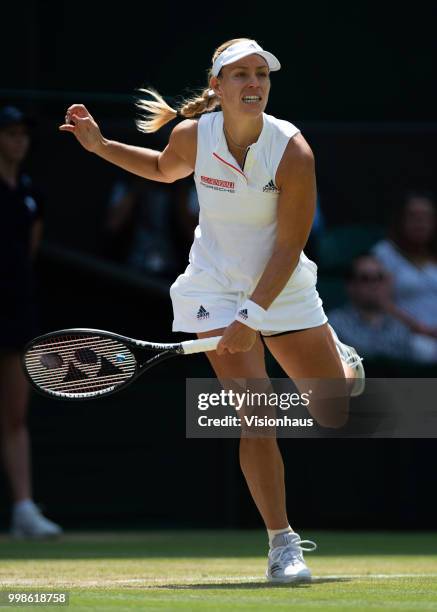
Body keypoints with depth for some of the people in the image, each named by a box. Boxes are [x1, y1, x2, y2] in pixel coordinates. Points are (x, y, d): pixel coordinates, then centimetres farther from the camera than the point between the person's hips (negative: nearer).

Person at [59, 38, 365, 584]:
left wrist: (254, 316, -26)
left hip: (285, 292, 0)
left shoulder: (293, 152, -20)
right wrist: (99, 145, 5)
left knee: (336, 415, 10)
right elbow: (165, 169, 15)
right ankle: (282, 544, -8)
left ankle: (344, 360, 48)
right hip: (217, 290, 0)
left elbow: (288, 249, -18)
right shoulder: (191, 136, -12)